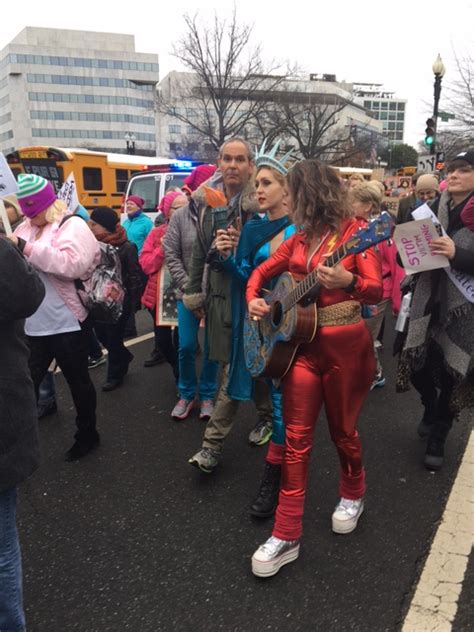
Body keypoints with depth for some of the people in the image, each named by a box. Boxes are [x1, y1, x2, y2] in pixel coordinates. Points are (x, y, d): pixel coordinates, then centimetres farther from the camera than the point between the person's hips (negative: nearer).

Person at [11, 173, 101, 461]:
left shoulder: (72, 226, -8)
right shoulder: (26, 227, 13)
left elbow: (71, 265, -24)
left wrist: (27, 247, -25)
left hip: (67, 325, -6)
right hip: (33, 325, 6)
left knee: (77, 381, 11)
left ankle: (87, 435, 31)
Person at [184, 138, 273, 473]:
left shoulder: (260, 202, -9)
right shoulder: (207, 199, 6)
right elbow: (200, 249, 11)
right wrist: (194, 292, 12)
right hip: (219, 293, 5)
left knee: (236, 367, -3)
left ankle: (213, 443, 9)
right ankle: (267, 414, 37)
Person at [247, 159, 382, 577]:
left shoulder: (354, 230, -8)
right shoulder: (301, 237, 10)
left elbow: (377, 292, -17)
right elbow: (263, 271, 19)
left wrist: (348, 282, -37)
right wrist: (253, 299, 0)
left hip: (346, 346, -5)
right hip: (302, 343, 5)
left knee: (343, 430, 12)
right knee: (296, 437, 3)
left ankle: (353, 495, 42)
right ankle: (286, 535, 11)